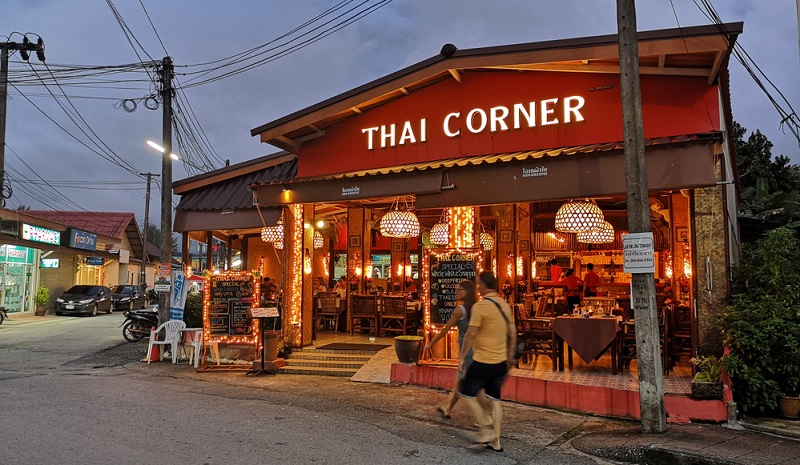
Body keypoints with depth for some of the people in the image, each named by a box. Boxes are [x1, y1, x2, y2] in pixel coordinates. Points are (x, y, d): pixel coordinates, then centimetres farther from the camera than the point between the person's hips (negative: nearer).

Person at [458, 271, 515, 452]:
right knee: (495, 399, 15)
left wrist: (462, 357, -7)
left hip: (483, 362, -7)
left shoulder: (480, 306, -17)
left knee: (466, 393, 9)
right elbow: (512, 333, 13)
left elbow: (471, 335, -16)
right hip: (501, 362, 7)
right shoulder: (505, 305, 6)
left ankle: (486, 430, 7)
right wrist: (510, 355, 23)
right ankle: (496, 441, 18)